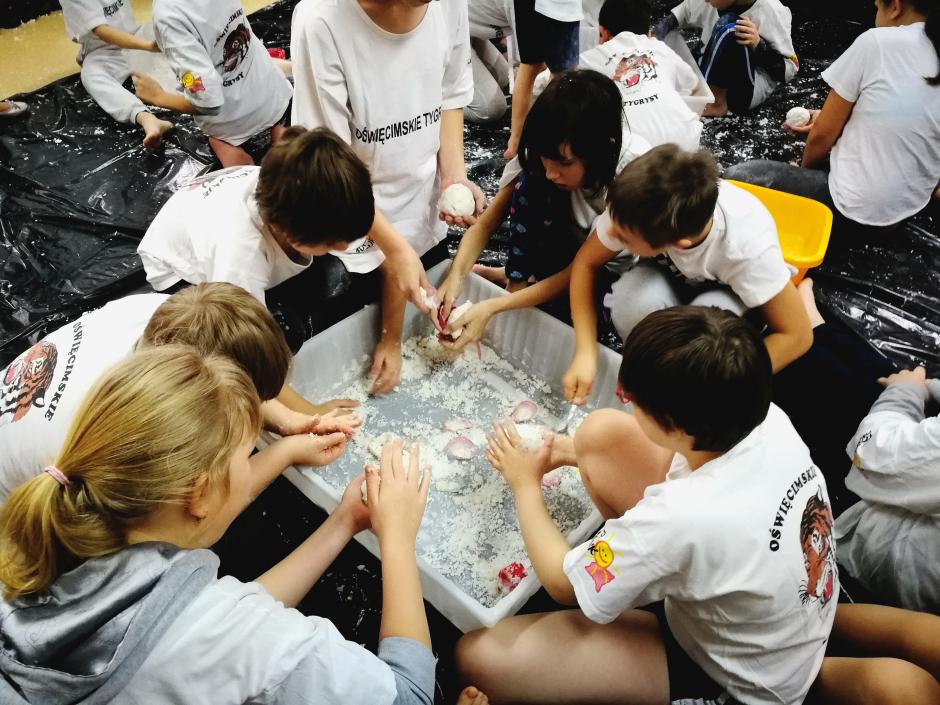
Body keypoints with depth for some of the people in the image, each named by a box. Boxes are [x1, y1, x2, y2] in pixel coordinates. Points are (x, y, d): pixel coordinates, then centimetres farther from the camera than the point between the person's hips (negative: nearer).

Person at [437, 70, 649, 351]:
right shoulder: (541, 154, -23)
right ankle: (518, 278, -14)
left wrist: (493, 308, -36)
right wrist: (456, 276, -36)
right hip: (572, 242, 3)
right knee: (531, 183, -26)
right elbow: (486, 224, -17)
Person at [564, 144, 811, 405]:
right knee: (635, 299, -34)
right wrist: (585, 354, -27)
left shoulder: (747, 245, -37)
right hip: (673, 278, 2)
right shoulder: (635, 211, -32)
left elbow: (796, 335, -27)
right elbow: (586, 263, -16)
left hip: (731, 293, -2)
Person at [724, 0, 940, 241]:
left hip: (856, 210, -8)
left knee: (736, 176, 0)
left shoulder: (878, 41, -14)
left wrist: (803, 167, 12)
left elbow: (822, 134, -8)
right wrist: (825, 119, 19)